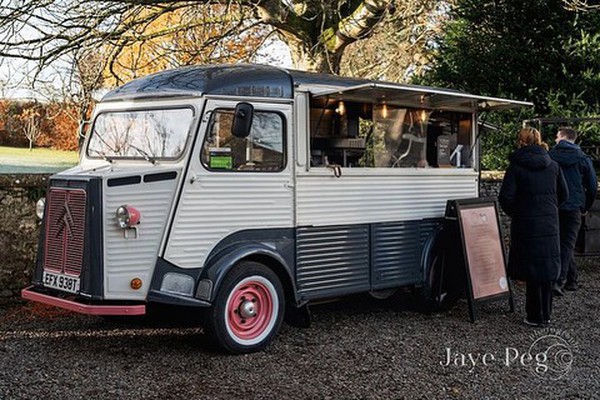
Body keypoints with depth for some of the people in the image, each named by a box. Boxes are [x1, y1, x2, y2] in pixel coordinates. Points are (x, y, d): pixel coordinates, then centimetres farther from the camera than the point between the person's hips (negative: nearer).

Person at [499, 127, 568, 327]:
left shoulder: (516, 166, -9)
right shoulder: (553, 165, 5)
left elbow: (505, 197, -12)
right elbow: (563, 194, 11)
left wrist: (514, 213, 5)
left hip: (526, 225, -4)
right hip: (550, 225, 4)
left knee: (532, 272, 3)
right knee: (547, 267, 13)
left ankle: (536, 316, 7)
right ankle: (546, 314, 22)